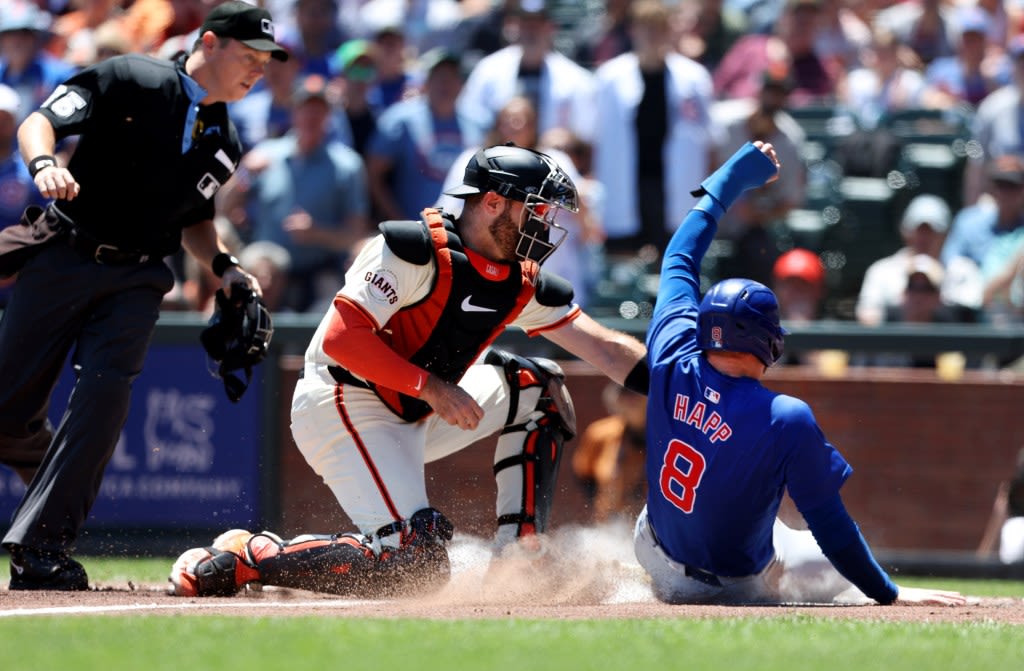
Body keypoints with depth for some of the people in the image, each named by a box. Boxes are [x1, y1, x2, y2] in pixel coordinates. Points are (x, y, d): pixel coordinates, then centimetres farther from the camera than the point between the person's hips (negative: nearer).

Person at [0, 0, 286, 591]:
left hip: (138, 282, 4)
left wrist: (225, 265, 6)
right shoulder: (130, 82, -5)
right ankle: (54, 479, 31)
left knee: (103, 398, -18)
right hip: (63, 258, -4)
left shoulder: (224, 144, 12)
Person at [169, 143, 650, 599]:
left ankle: (519, 555, 6)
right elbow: (341, 338, -23)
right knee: (416, 566, -24)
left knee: (541, 388, 11)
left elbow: (604, 349, 5)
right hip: (346, 405, -9)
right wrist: (431, 386, -22)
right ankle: (245, 557, -16)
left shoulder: (524, 285, 6)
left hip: (414, 415, 9)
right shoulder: (420, 251, -18)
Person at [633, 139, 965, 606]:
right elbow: (828, 522, -24)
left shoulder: (673, 362, -19)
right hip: (738, 582, -3)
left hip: (657, 563, 3)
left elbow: (679, 261, -2)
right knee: (845, 564, 22)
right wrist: (888, 595, -12)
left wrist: (731, 180, 10)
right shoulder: (785, 420, -32)